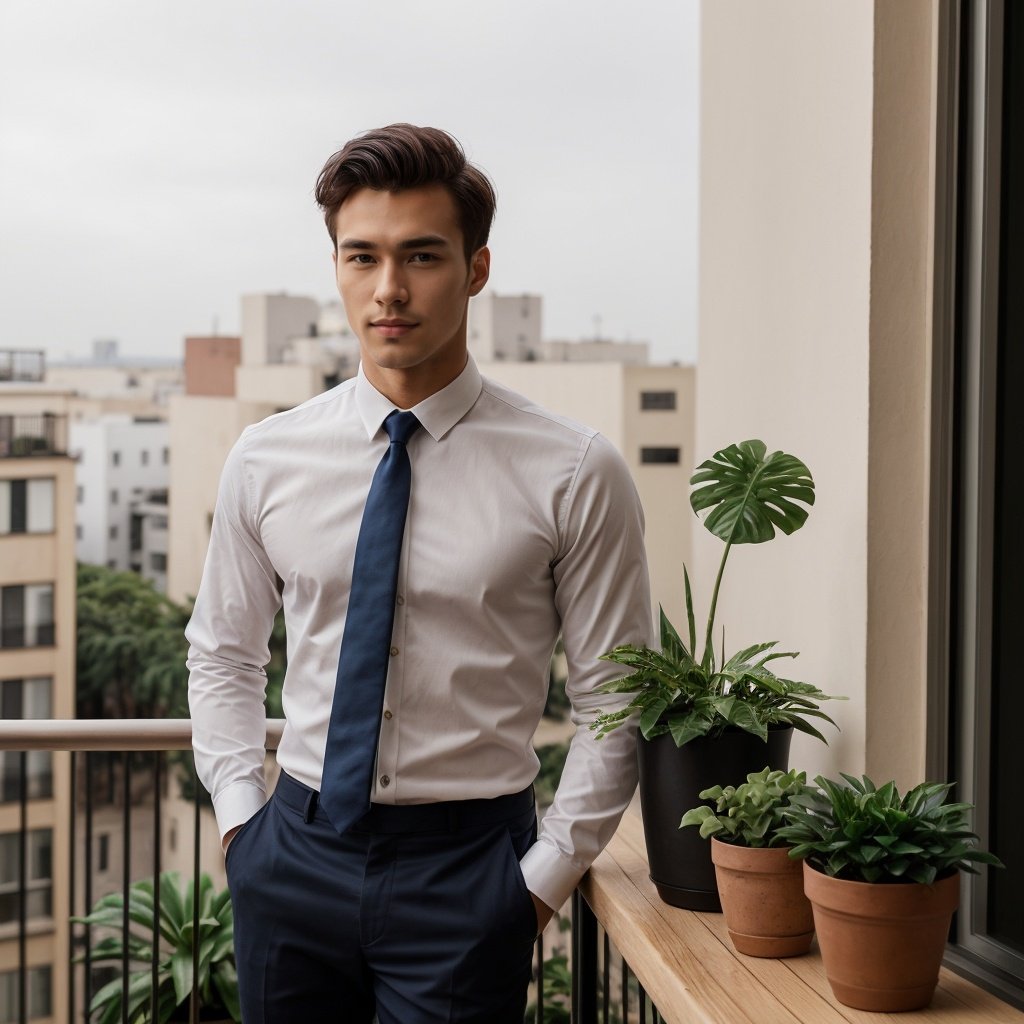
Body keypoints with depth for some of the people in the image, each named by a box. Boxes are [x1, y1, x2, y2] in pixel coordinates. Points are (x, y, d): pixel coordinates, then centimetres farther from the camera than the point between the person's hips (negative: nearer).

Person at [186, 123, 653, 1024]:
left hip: (466, 865, -2)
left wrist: (545, 875, -5)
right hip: (294, 856, 3)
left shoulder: (574, 473, -8)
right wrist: (241, 815, 3)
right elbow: (222, 654, 13)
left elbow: (616, 698, -3)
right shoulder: (267, 459, 2)